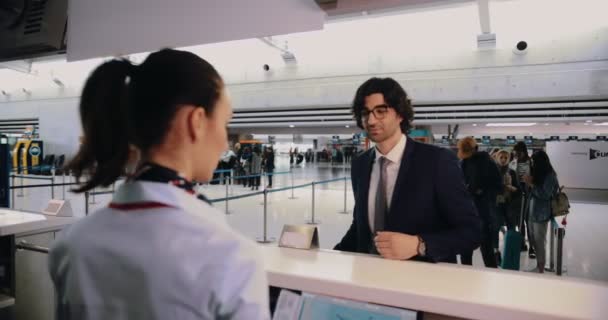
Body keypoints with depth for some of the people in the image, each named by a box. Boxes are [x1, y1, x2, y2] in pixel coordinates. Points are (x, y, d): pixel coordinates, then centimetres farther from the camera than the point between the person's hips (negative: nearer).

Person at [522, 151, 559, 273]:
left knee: (539, 242, -1)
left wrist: (531, 184, -15)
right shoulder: (538, 174, 11)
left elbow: (545, 194, -17)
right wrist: (529, 182, 4)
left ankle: (541, 269, 9)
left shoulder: (550, 176, -11)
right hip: (532, 211, 7)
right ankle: (539, 266, 17)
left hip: (541, 214, -7)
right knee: (533, 240, 9)